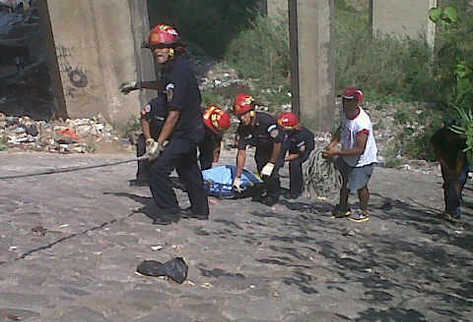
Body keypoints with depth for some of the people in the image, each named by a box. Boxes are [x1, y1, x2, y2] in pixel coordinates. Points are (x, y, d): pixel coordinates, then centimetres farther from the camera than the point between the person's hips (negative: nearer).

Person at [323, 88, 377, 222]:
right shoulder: (345, 111, -13)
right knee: (345, 182, 24)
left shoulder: (362, 123, -37)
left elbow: (359, 150, -33)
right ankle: (343, 208, 47)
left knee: (360, 186, 11)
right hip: (347, 156, 8)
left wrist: (337, 152, -34)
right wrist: (332, 143, -7)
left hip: (362, 160, -8)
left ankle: (364, 212, 37)